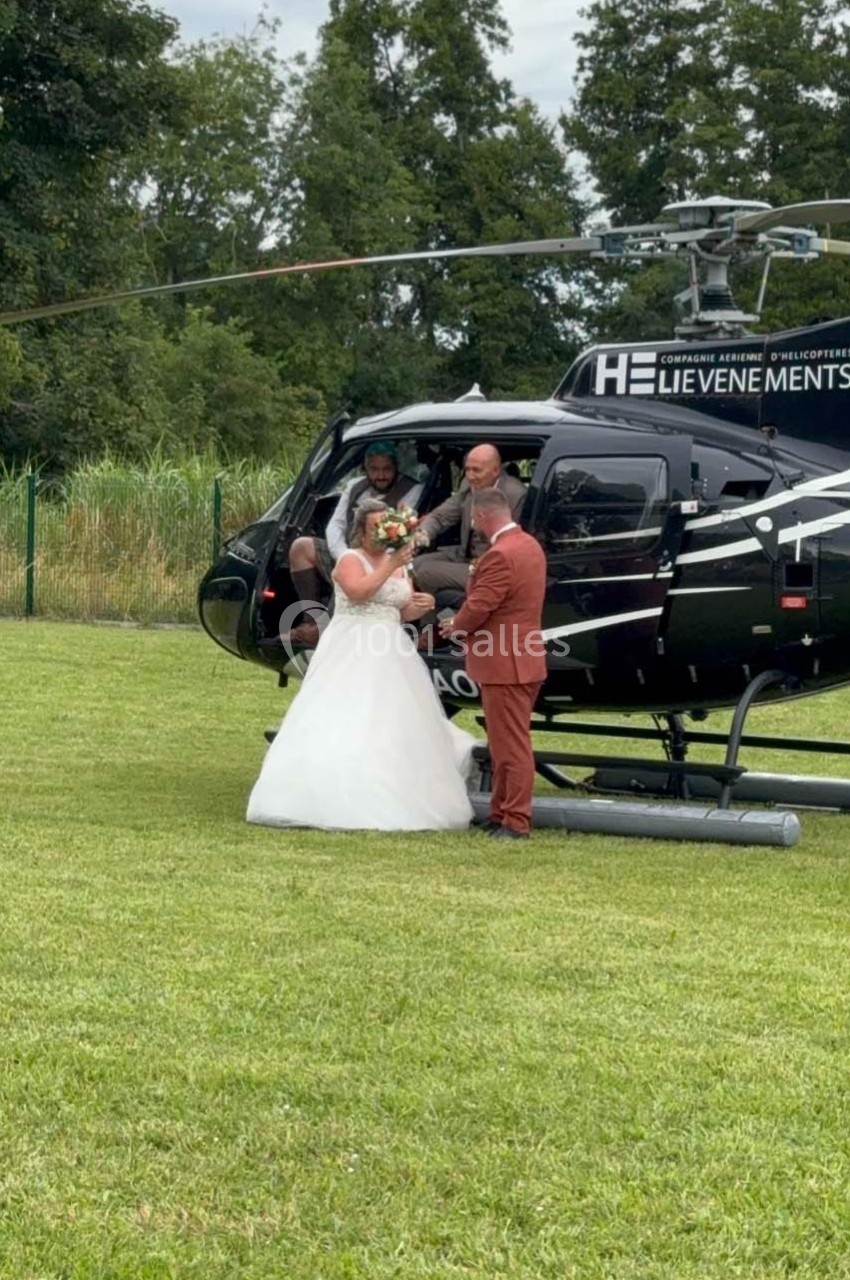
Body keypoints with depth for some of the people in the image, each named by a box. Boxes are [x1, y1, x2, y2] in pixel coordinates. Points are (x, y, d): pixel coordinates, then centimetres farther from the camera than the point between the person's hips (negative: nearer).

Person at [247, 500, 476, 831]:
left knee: (394, 726, 4)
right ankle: (338, 801, -12)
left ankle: (394, 803, 9)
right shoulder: (350, 559, -4)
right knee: (345, 724, -11)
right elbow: (358, 591, -24)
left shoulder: (399, 564, 15)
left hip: (390, 656, 7)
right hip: (352, 654, -7)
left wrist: (420, 606, -1)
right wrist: (390, 565, -22)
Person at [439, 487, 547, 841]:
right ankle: (501, 814, 25)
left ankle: (516, 822, 0)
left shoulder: (500, 555, -22)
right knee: (506, 743, 17)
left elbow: (477, 608, -21)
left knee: (511, 745, -4)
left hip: (504, 663, -10)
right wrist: (462, 622, 9)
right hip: (526, 659, 10)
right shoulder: (530, 546, 11)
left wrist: (454, 625, 0)